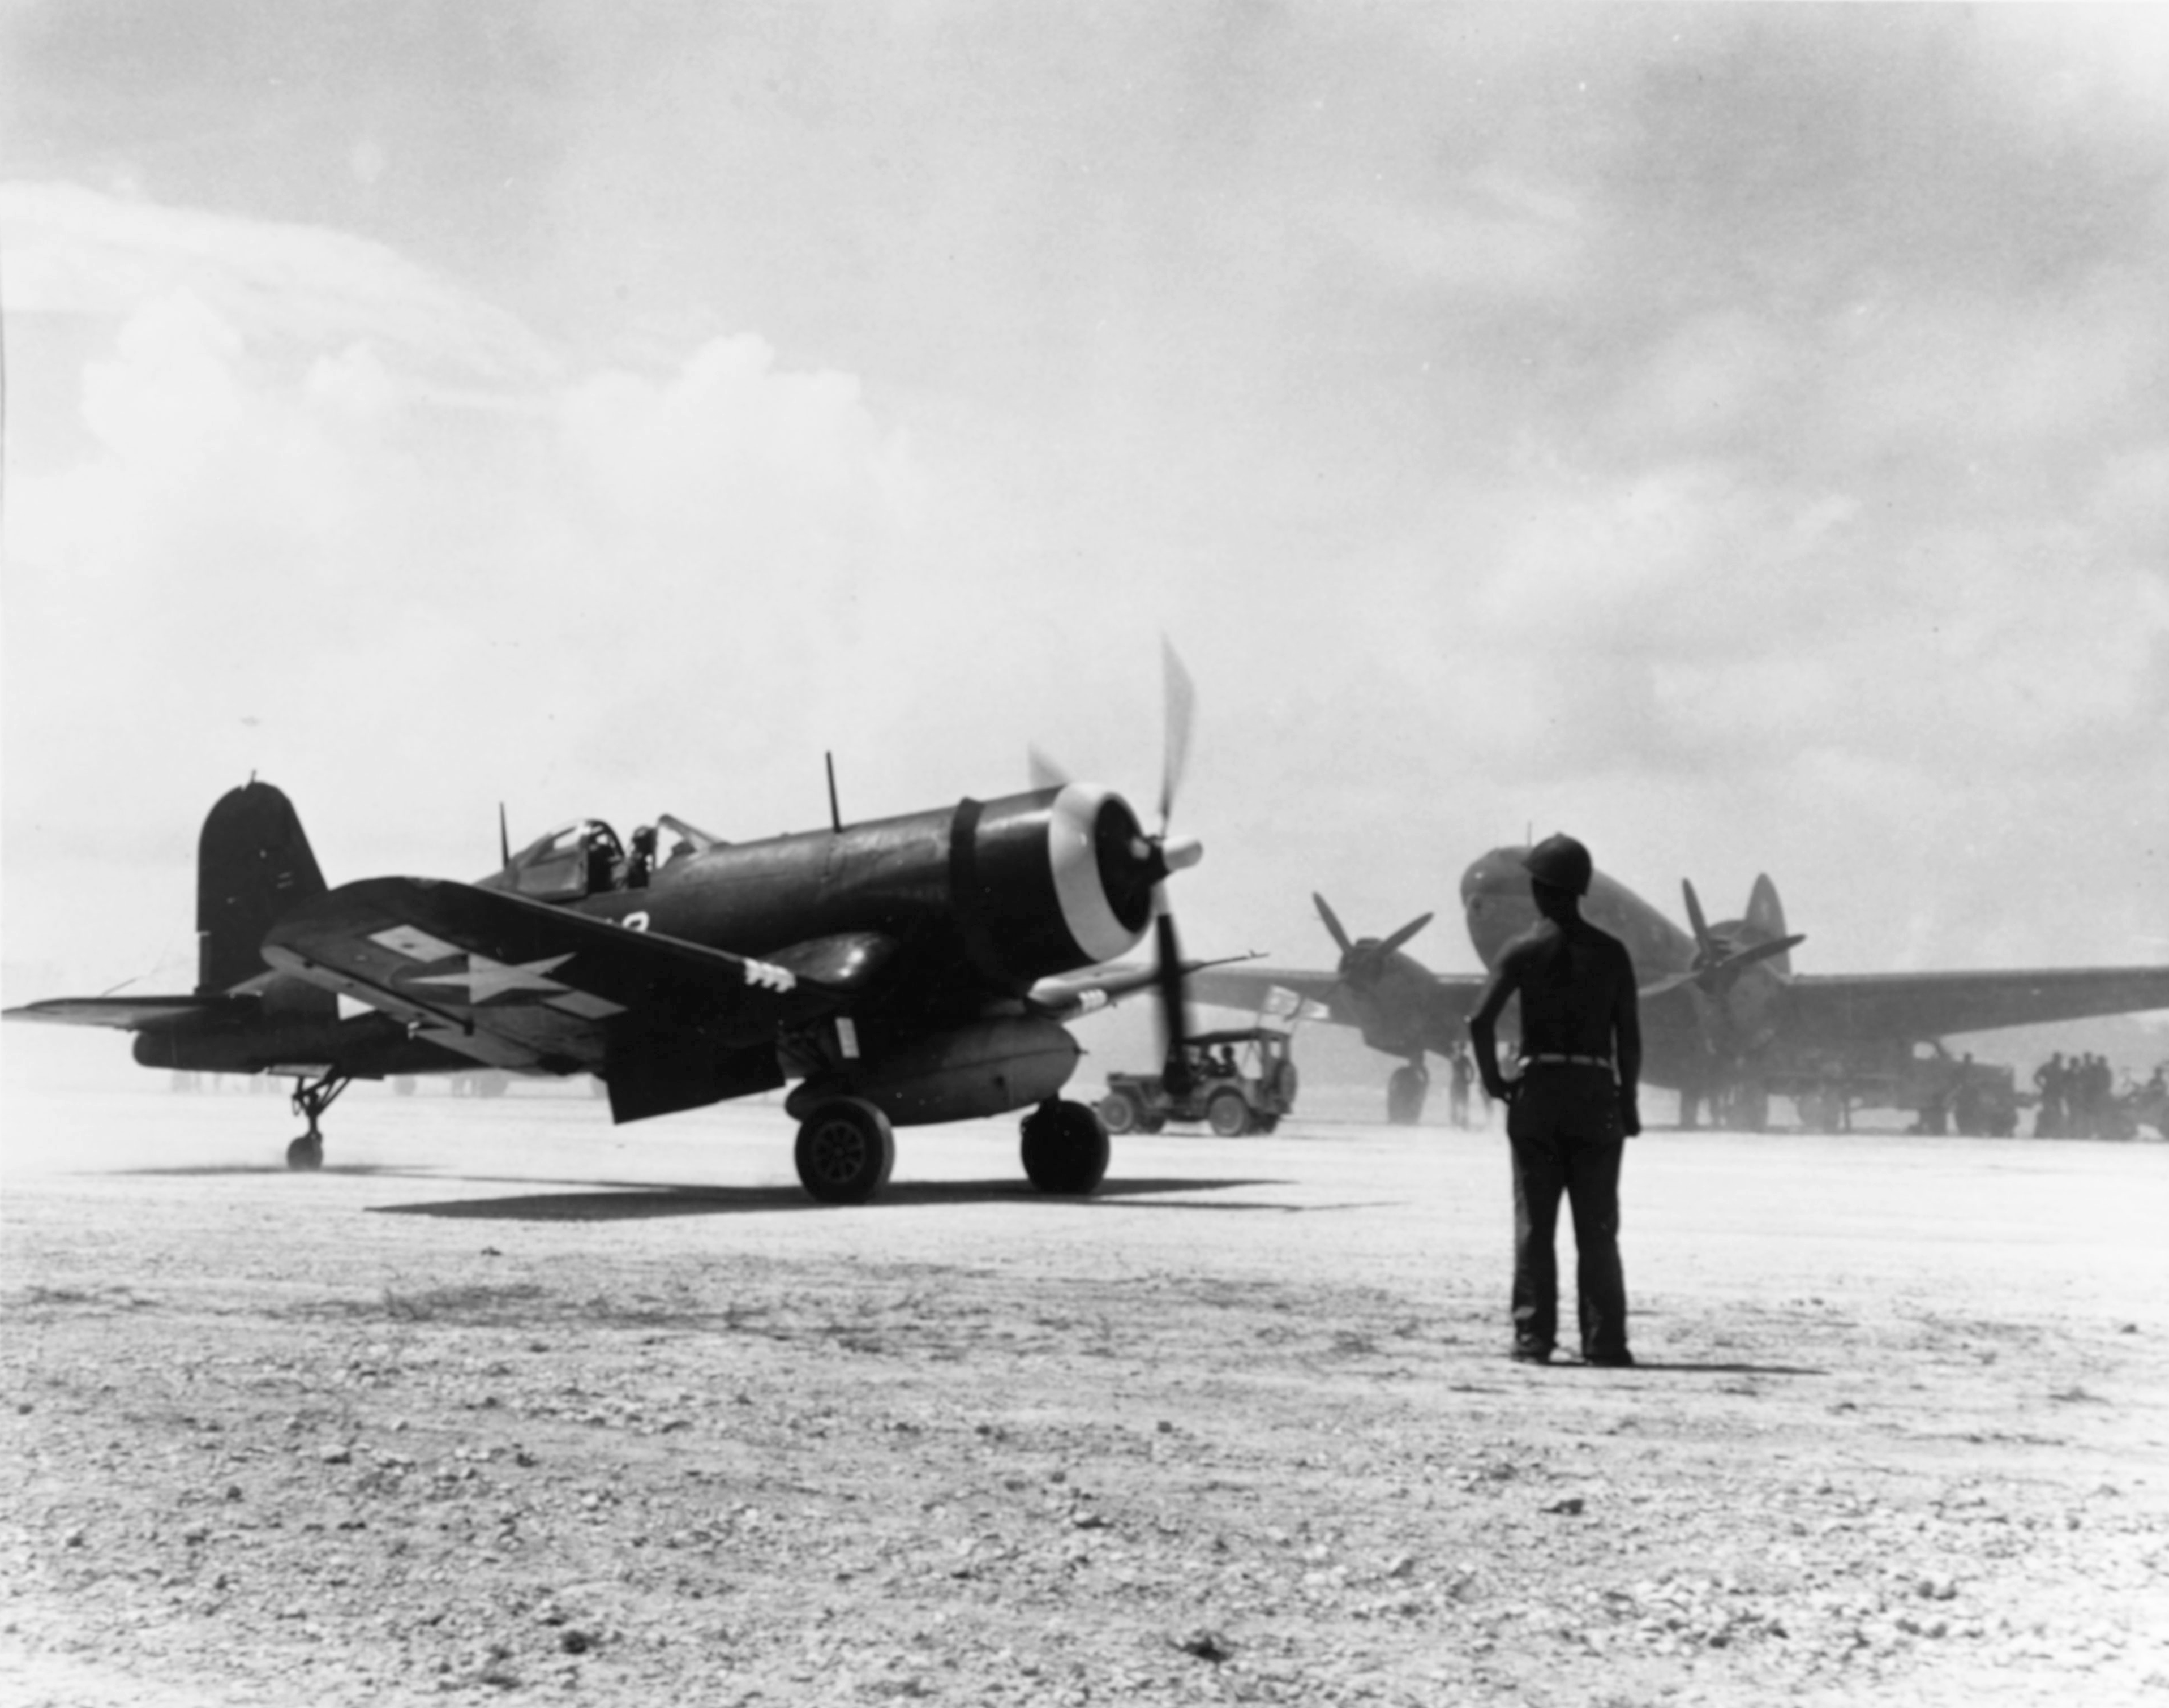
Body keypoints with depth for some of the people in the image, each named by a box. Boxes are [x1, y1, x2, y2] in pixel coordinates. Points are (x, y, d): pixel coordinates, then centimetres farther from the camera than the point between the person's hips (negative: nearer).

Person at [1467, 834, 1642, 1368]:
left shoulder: (1523, 949, -2)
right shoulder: (1612, 952, 4)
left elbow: (1481, 1019, -12)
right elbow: (1629, 1034, 2)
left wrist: (1492, 1079, 0)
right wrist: (1629, 1103, 8)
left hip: (1538, 1092, -1)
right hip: (1596, 1094, 1)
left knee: (1533, 1224, 4)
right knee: (1597, 1228, 6)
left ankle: (1533, 1339, 2)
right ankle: (1603, 1342, 4)